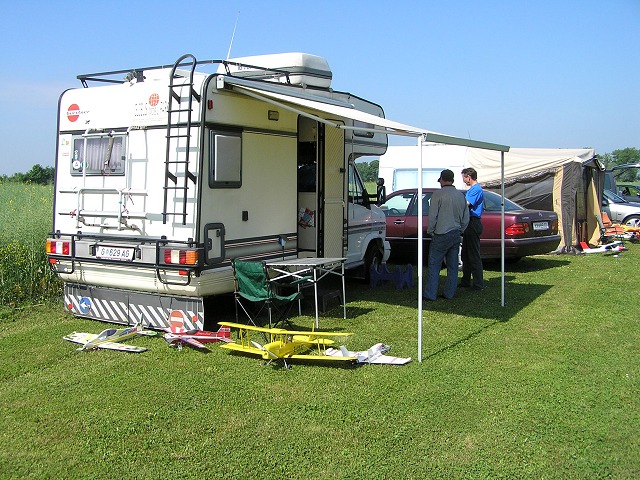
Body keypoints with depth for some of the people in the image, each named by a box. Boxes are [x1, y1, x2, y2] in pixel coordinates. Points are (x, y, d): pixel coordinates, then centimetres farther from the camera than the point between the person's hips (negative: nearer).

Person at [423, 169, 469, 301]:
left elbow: (432, 216, -11)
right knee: (453, 266, 10)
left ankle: (430, 294, -2)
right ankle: (449, 293, 15)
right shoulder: (460, 196, 9)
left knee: (434, 265, -2)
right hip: (456, 235, 6)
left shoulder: (438, 194, -10)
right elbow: (466, 218, 14)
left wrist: (430, 231, 0)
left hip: (441, 235, -6)